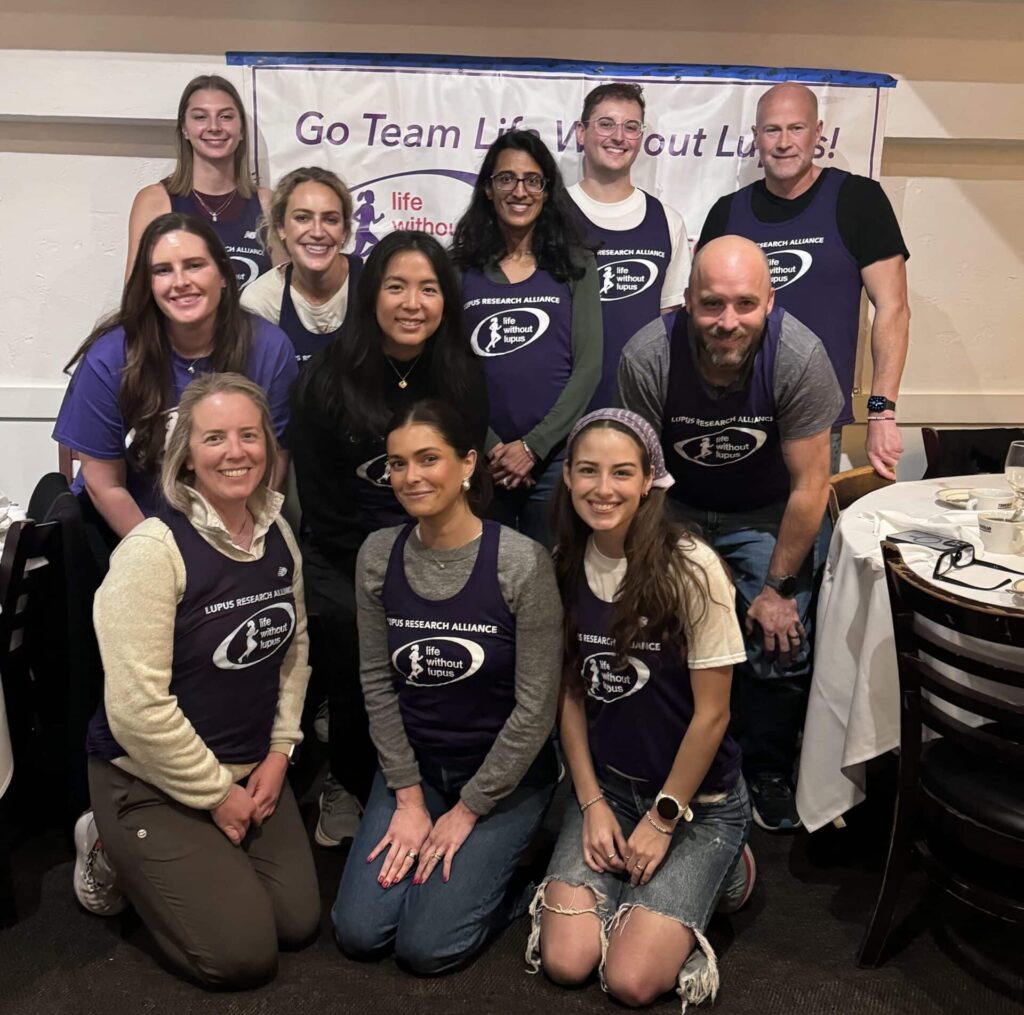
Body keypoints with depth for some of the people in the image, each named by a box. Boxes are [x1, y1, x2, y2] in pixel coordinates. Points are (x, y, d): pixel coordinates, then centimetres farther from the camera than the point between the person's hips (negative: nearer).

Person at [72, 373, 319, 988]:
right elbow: (136, 709, -25)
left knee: (299, 924, 6)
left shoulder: (279, 535, -1)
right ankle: (113, 853, 16)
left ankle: (188, 862, 29)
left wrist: (280, 751, 2)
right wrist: (218, 794, -15)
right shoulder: (155, 548, -24)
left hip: (254, 770, 7)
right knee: (244, 955, -5)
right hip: (152, 782, -6)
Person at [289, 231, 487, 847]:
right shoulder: (328, 379, -4)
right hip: (343, 555, -1)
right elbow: (321, 498, -4)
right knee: (350, 624, -22)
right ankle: (351, 786, 7)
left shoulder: (464, 378, 3)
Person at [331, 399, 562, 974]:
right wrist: (408, 797, -5)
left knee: (426, 946, -11)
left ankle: (505, 880, 17)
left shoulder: (523, 564, -20)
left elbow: (536, 709, -16)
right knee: (359, 933, -5)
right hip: (414, 766, 4)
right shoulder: (378, 556, -6)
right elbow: (378, 683, -1)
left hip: (505, 775, -4)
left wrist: (467, 811, -11)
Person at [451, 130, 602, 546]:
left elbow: (588, 364, -2)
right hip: (480, 457, 0)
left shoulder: (575, 264, 5)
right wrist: (489, 446, -8)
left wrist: (533, 445, -10)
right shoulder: (460, 267, 5)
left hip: (555, 456, 0)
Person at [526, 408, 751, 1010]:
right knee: (565, 962, -9)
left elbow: (711, 713, -14)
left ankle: (714, 868, 14)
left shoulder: (692, 569, -21)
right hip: (607, 783, 4)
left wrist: (662, 820, -9)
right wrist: (592, 803, -4)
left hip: (697, 794, -4)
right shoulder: (566, 567, -5)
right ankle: (634, 877, 19)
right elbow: (571, 694, 2)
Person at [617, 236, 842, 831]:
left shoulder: (800, 357, -26)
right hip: (678, 509, 1)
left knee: (780, 647, -12)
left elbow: (809, 485, -17)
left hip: (767, 514, 0)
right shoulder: (647, 358, -25)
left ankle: (769, 773, 17)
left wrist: (779, 588, -13)